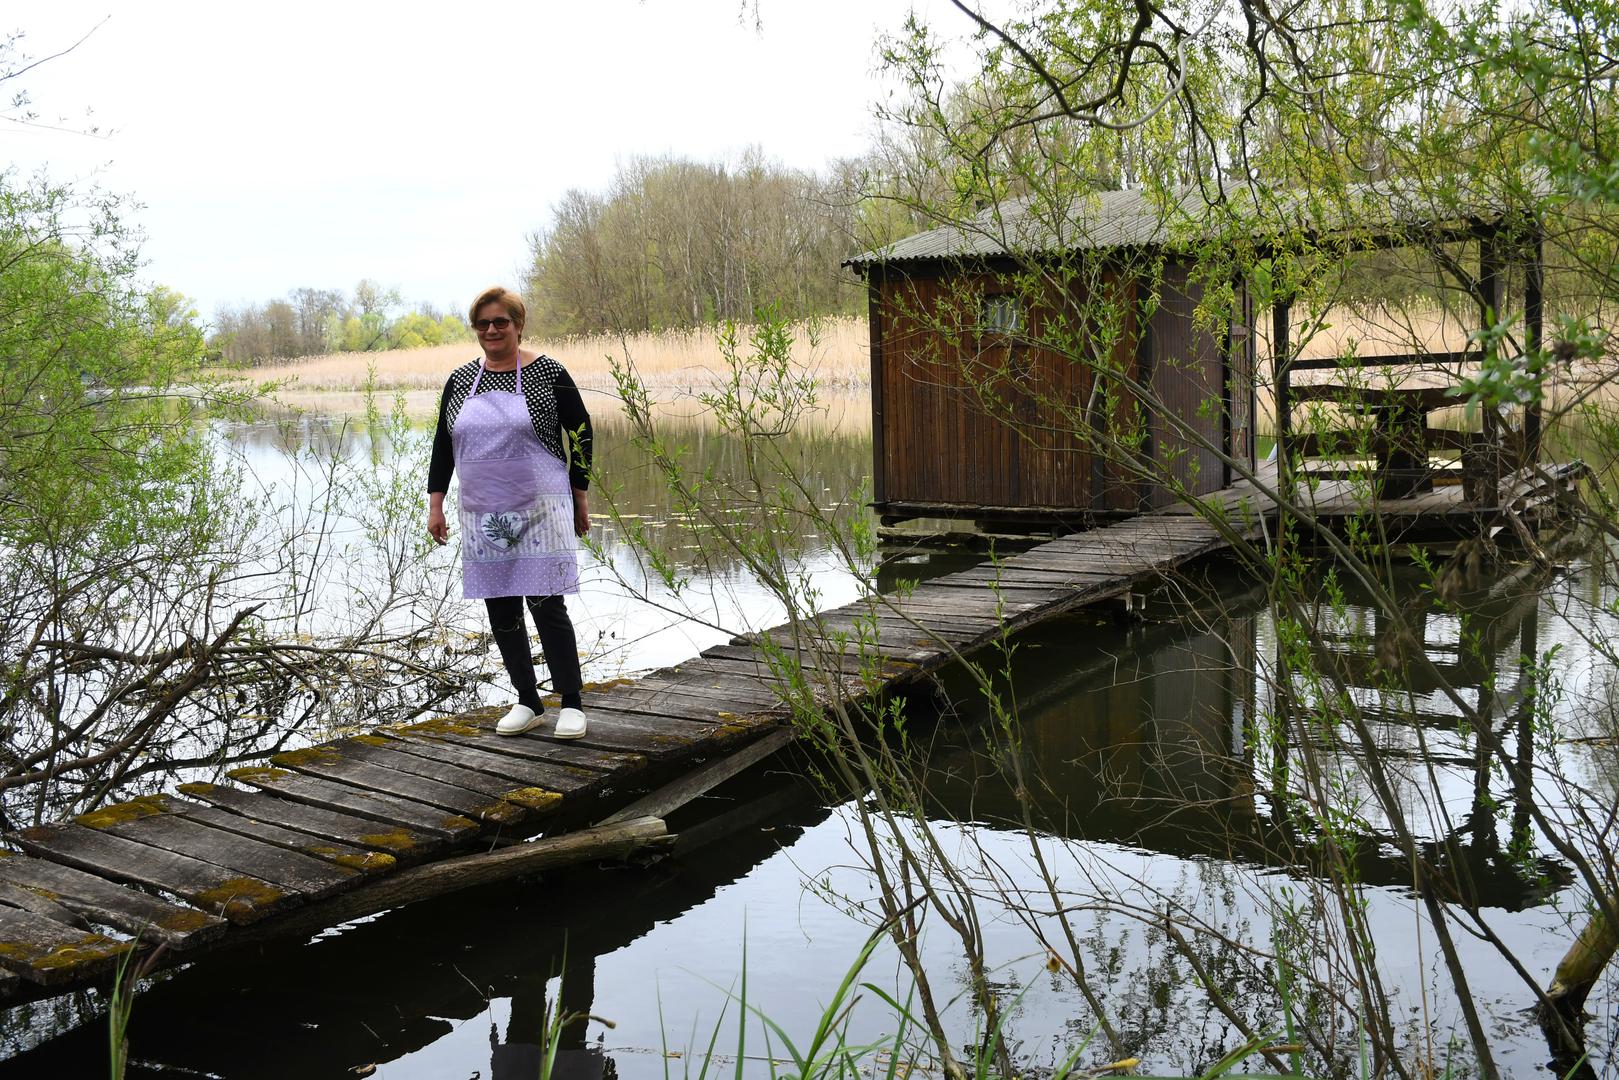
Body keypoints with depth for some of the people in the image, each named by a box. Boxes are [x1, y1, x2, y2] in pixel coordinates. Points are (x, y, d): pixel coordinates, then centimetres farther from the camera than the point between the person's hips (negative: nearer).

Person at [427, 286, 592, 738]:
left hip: (540, 511, -5)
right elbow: (443, 443, 14)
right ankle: (528, 703, 18)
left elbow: (581, 431, 2)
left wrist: (580, 495, 2)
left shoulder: (546, 373, -3)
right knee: (500, 610, 6)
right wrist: (435, 504, 9)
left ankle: (571, 704, 4)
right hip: (483, 515, 5)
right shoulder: (460, 380, 9)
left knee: (546, 604, -8)